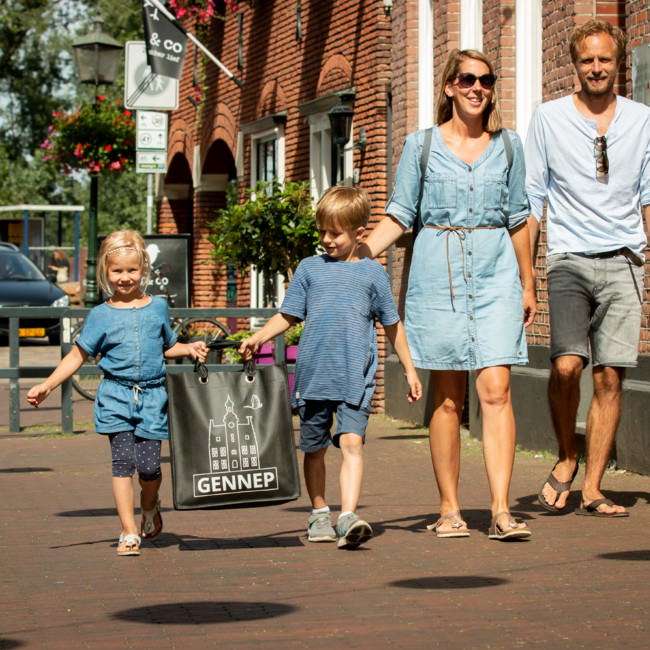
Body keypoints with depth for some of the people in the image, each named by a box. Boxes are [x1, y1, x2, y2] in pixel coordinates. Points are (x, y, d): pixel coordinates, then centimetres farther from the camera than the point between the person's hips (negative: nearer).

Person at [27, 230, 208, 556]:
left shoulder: (158, 307, 9)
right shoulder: (101, 315, 3)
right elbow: (77, 355, 6)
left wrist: (190, 349, 5)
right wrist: (47, 385, -2)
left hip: (153, 396, 1)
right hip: (116, 395, -1)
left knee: (149, 465, -4)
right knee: (123, 460, -10)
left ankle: (150, 506, 29)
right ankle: (129, 531, -4)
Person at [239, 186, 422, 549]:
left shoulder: (372, 273, 8)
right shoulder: (311, 268, 11)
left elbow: (392, 324, 15)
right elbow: (288, 315, 13)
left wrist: (409, 368, 17)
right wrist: (258, 338, -3)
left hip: (355, 376, -2)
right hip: (313, 374, 2)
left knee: (352, 441, -17)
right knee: (314, 448, 11)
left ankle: (349, 516, -24)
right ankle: (319, 513, 27)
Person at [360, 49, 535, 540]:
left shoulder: (508, 146, 10)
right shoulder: (421, 145, 5)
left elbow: (517, 219, 16)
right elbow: (399, 216, 5)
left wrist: (528, 285, 18)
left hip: (495, 274, 1)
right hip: (438, 274, -1)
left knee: (496, 389, -10)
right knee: (448, 396, 1)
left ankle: (502, 510, -11)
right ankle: (450, 510, 9)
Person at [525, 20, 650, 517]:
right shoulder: (549, 118, 5)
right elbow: (532, 198, 7)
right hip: (570, 258, -2)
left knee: (610, 377, -2)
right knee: (566, 364, -19)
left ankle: (592, 490, 5)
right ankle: (566, 458, 6)